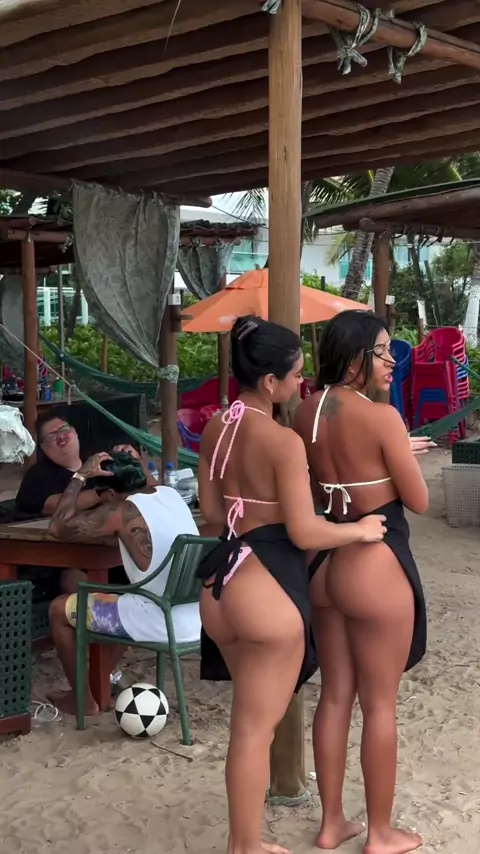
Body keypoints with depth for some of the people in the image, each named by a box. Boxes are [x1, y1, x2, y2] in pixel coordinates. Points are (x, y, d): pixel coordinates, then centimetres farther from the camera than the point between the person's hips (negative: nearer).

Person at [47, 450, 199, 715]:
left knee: (59, 609, 9)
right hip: (194, 621, 8)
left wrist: (80, 476, -4)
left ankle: (83, 699, 20)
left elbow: (58, 527, -10)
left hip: (160, 625, -8)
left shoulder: (123, 511, -14)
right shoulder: (170, 494, 7)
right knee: (118, 597, 35)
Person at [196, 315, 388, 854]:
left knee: (249, 722, 22)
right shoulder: (284, 441, -19)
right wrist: (361, 530, -2)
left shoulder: (214, 430, 5)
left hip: (222, 581, 8)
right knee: (256, 729, 6)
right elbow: (304, 534, -17)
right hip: (267, 588, -8)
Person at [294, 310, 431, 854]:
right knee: (380, 704, 8)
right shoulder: (382, 417, -18)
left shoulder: (306, 411, 3)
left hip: (323, 562, 7)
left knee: (334, 696, 17)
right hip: (374, 566, -7)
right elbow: (419, 501, -10)